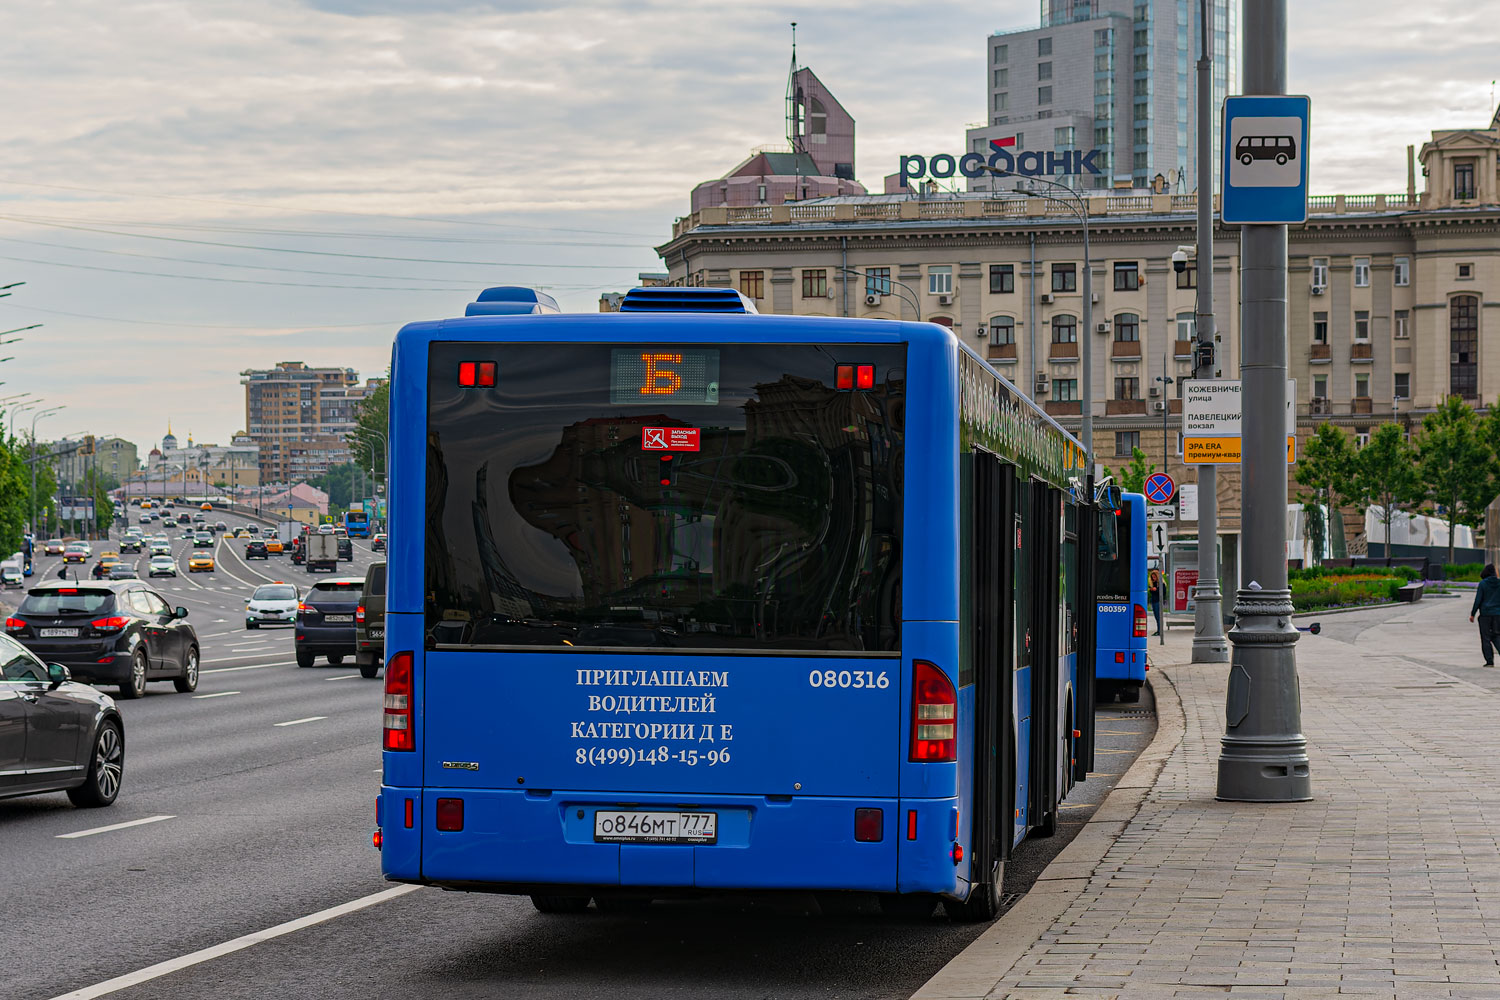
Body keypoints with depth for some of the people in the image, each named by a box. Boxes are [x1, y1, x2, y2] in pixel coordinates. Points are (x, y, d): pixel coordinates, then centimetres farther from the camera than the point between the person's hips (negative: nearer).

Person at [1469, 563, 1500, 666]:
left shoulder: (1483, 583, -8)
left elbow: (1478, 600, -8)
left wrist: (1472, 614, -1)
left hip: (1485, 614, -3)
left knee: (1485, 638, 4)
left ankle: (1489, 661, -1)